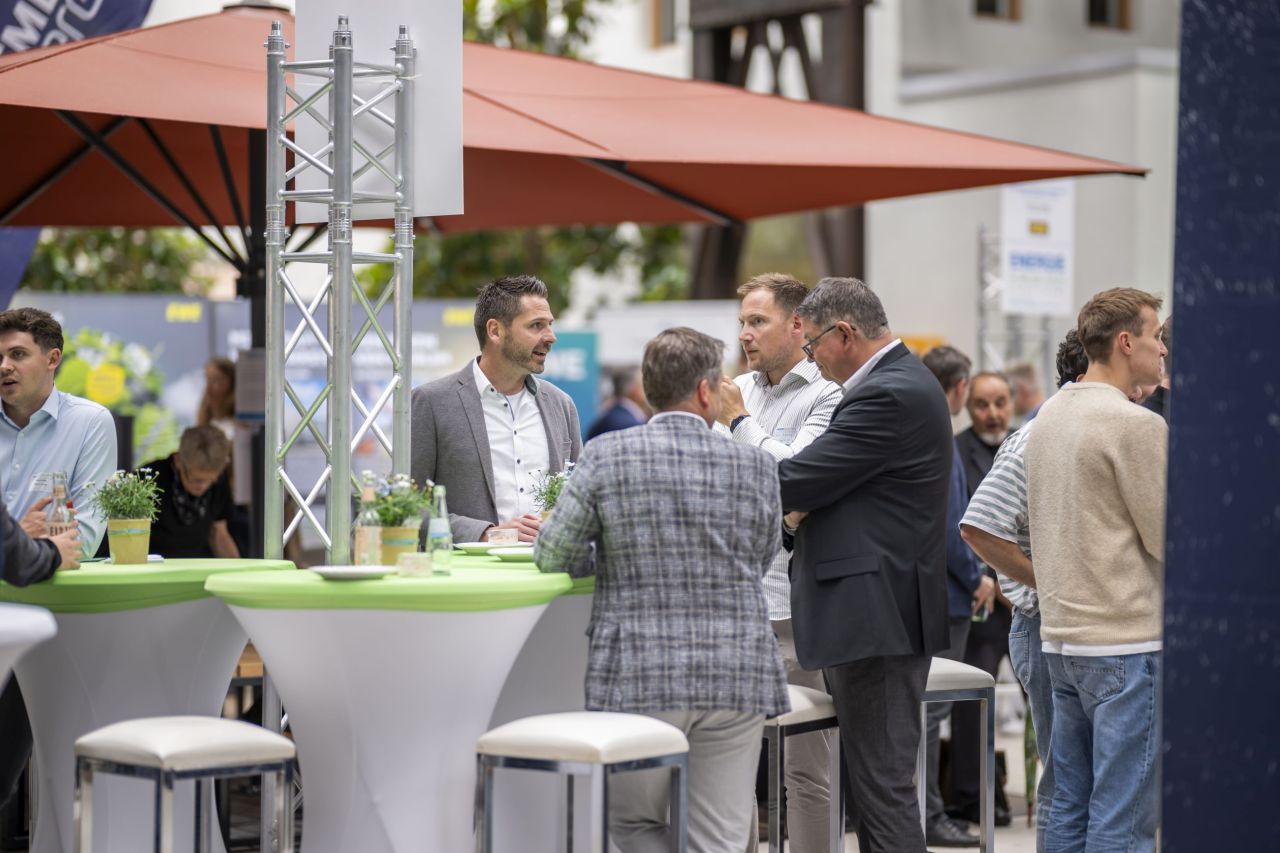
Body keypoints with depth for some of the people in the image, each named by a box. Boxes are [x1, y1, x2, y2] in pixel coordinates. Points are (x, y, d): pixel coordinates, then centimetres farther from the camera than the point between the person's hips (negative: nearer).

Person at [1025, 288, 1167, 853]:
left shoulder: (1049, 415, 12)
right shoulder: (1137, 425, -14)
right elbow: (1169, 539, -11)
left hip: (1060, 634, 9)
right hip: (1129, 640, -9)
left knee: (1069, 807, 12)